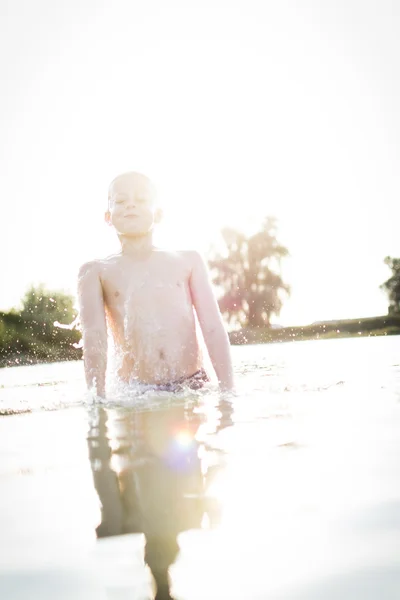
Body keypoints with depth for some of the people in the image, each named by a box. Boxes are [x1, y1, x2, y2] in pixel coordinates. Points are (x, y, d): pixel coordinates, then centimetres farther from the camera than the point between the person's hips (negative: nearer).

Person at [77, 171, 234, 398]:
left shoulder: (188, 261, 11)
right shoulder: (96, 272, 8)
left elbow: (214, 328, 4)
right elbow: (94, 337, -2)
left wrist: (228, 391, -5)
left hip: (194, 387, 1)